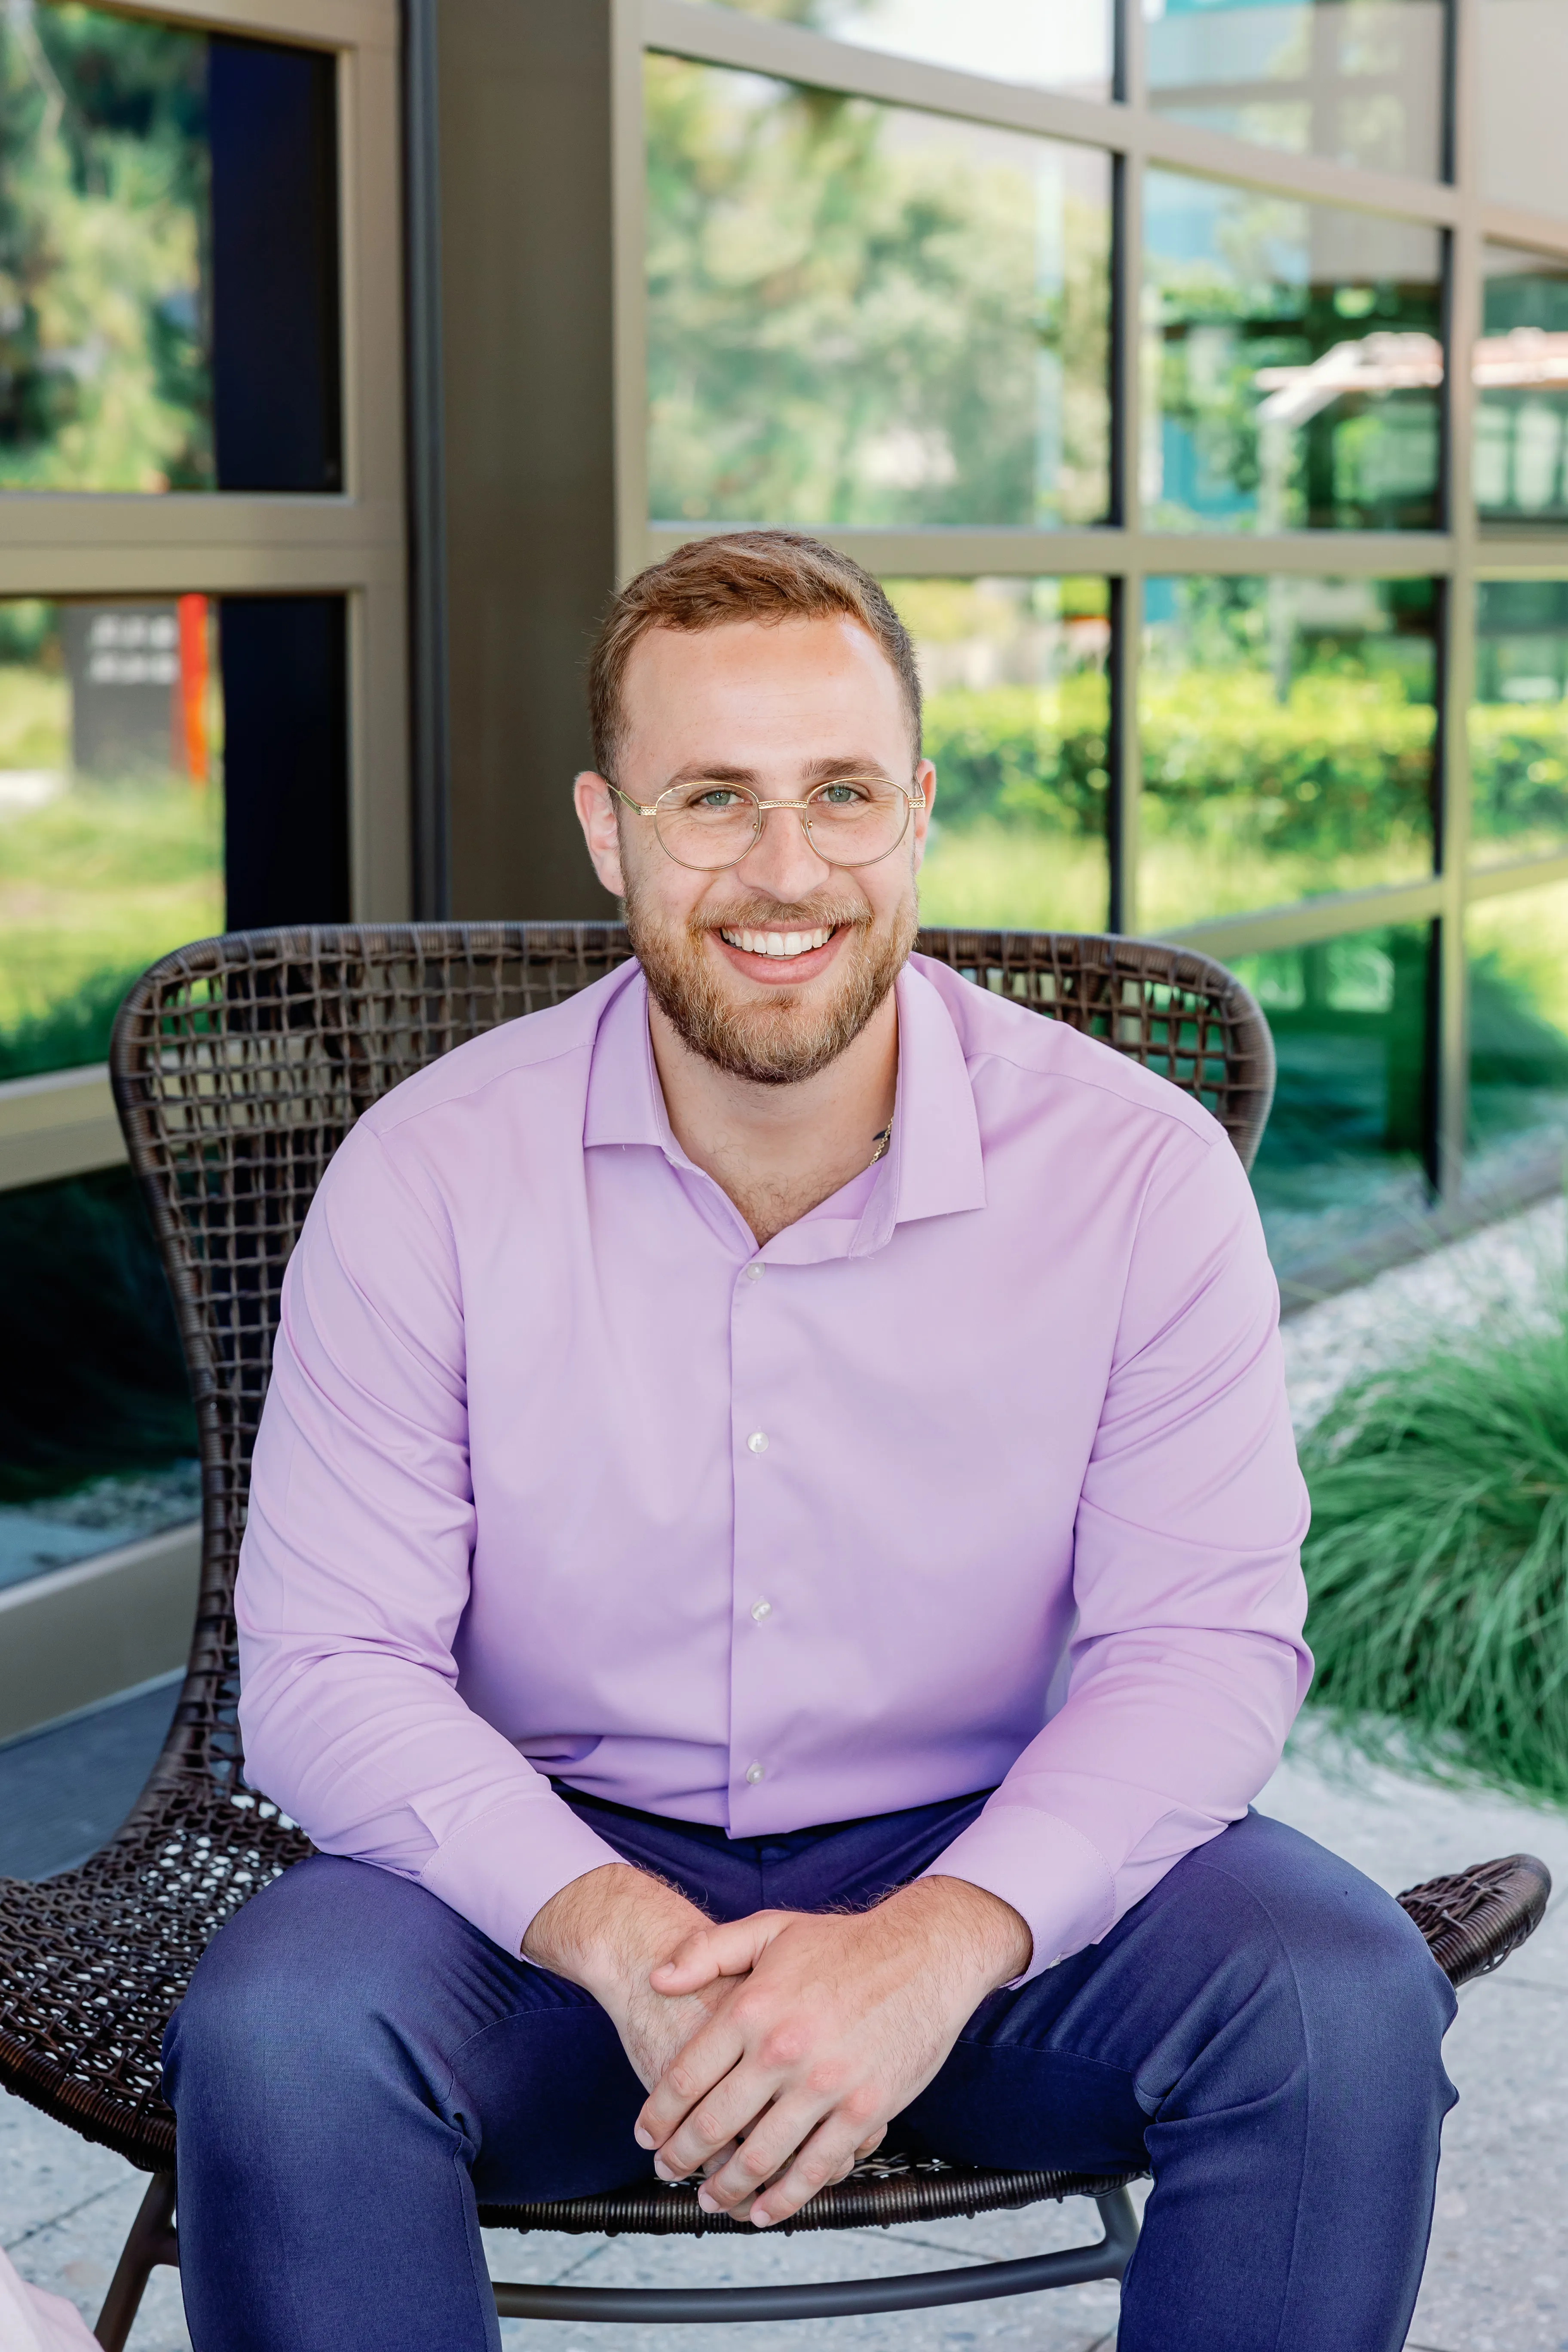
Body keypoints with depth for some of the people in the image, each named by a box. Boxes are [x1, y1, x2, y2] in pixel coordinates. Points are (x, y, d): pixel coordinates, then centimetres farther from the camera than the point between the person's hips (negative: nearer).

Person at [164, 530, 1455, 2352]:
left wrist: (939, 1943, -28)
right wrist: (615, 1934, -27)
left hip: (987, 1864, 1)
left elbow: (1206, 1639, -10)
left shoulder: (1140, 1170, -8)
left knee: (1343, 2007, -26)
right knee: (275, 2035, -30)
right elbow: (327, 1668, -9)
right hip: (561, 1864, 0)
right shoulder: (428, 1174, -8)